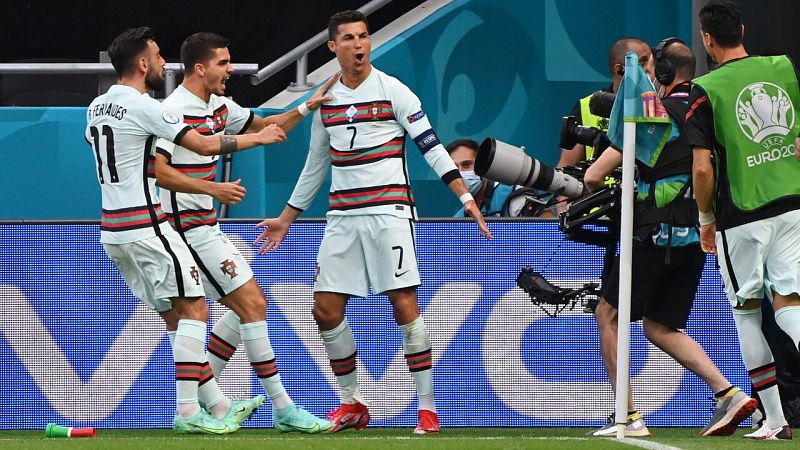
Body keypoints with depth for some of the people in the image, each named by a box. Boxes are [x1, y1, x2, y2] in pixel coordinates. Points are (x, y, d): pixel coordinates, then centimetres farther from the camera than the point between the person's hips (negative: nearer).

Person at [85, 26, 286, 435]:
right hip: (145, 228, -9)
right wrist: (258, 139, -1)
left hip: (112, 229, 9)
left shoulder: (96, 108, 11)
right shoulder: (144, 107, -15)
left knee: (176, 316, 12)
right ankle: (187, 412, -11)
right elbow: (205, 145, -14)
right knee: (194, 309, -5)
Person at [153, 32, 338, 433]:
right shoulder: (174, 111, -17)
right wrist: (213, 188, -28)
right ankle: (284, 410, -9)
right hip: (189, 229, -10)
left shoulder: (220, 106, 12)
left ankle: (203, 392, 14)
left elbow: (262, 128, 25)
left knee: (248, 305, 11)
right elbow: (157, 170, -24)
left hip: (206, 225, 10)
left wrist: (306, 108, 11)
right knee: (252, 305, -11)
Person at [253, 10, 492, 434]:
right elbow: (315, 166, 23)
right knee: (326, 311, 0)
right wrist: (286, 219, 27)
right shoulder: (325, 100, 12)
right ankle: (352, 404, 14)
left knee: (405, 307, -11)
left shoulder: (393, 91, -3)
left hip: (389, 212, -5)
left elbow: (431, 147, -5)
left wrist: (466, 197, -14)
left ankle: (427, 407, -6)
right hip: (343, 218, 5)